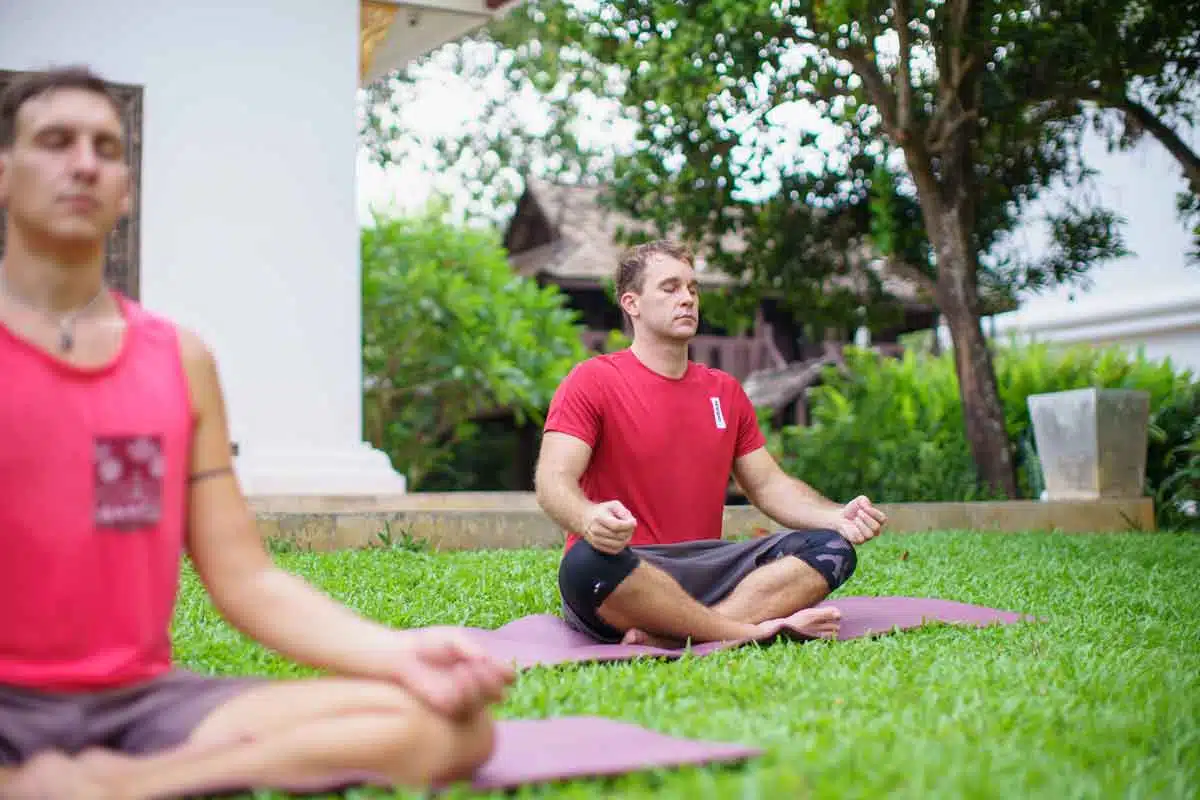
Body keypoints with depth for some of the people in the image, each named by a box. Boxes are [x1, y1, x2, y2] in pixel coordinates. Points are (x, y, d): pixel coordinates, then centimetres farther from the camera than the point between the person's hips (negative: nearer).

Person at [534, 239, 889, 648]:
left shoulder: (725, 391, 17)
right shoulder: (592, 381, -2)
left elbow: (768, 483, 17)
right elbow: (552, 482, -13)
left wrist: (836, 517, -4)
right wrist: (589, 518, -38)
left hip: (706, 569, 6)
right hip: (623, 575, -6)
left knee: (832, 547, -13)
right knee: (588, 562, -40)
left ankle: (668, 636, -31)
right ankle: (756, 627, -29)